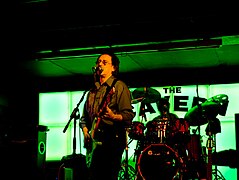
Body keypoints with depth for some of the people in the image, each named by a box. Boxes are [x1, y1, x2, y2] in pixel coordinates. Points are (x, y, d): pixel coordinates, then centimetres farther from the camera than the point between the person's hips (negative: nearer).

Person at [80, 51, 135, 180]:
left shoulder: (119, 87, -1)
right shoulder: (93, 91, 21)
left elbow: (129, 115, -10)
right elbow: (84, 116, 24)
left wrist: (113, 116, -29)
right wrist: (85, 131, 5)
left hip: (111, 140, -7)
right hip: (92, 140, 7)